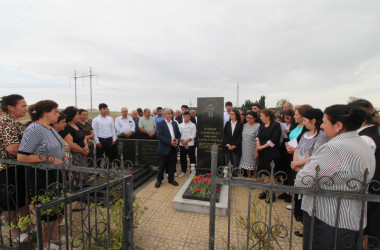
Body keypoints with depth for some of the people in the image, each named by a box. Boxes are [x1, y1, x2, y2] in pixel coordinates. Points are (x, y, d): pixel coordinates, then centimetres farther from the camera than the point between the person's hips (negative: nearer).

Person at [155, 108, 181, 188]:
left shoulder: (174, 123, 13)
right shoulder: (160, 124, -6)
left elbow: (178, 134, 14)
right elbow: (159, 136, -16)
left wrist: (177, 140, -7)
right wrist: (170, 142, -20)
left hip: (174, 148, 5)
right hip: (164, 148, -5)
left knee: (172, 165, 12)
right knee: (162, 165, 6)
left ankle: (171, 179, 28)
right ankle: (159, 180, 24)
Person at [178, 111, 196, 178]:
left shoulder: (193, 125, 0)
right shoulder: (180, 125, 5)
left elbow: (193, 136, -6)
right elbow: (179, 135, 0)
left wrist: (186, 141, -13)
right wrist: (184, 143, -9)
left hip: (191, 145, -2)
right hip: (182, 145, 2)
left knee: (192, 158, 4)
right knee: (182, 158, 11)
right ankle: (183, 171, 27)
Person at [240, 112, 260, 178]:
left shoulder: (258, 126, -11)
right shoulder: (245, 125, 8)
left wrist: (257, 150, -15)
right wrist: (242, 146, 10)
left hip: (253, 149, -5)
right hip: (245, 149, 5)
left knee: (254, 165, 7)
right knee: (247, 164, 14)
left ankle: (254, 179, 25)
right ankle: (249, 178, 29)